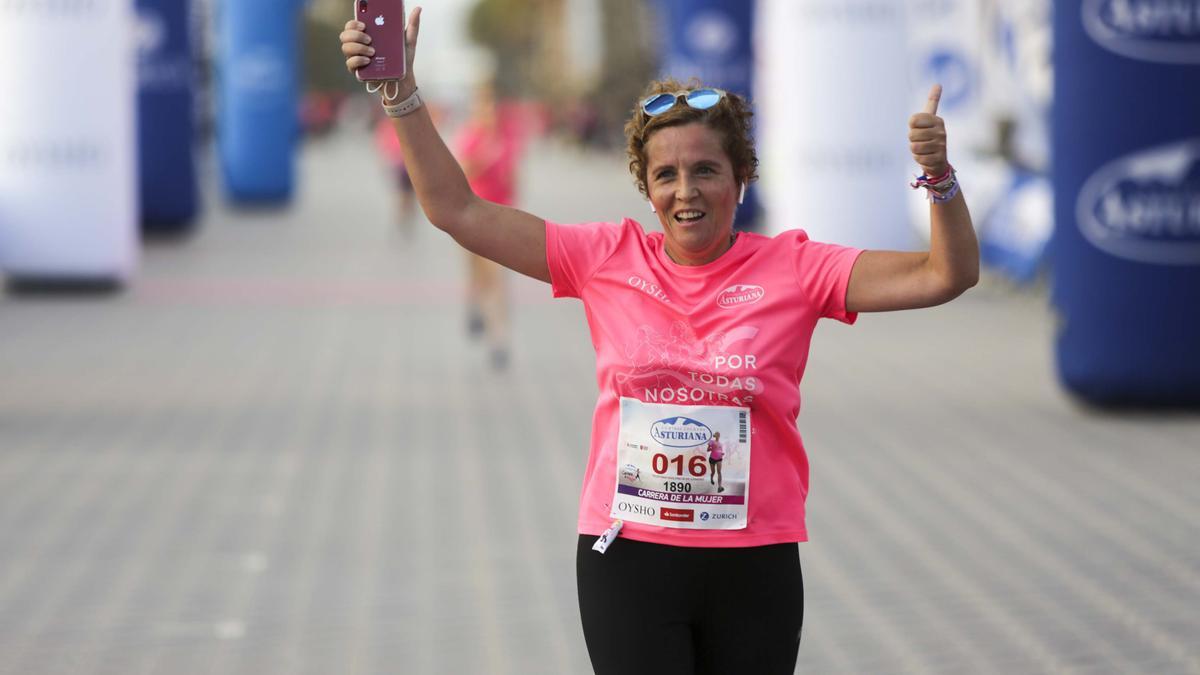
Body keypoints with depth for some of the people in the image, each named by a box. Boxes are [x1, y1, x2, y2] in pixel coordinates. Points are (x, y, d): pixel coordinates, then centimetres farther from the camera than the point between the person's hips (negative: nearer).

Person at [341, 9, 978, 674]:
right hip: (628, 562, 0)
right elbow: (457, 209, 5)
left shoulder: (791, 268, 0)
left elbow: (945, 274, -4)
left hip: (754, 565, 0)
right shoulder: (609, 258, 3)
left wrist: (938, 177, -22)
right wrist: (400, 91, -2)